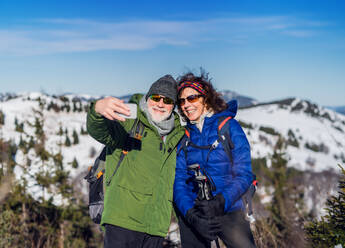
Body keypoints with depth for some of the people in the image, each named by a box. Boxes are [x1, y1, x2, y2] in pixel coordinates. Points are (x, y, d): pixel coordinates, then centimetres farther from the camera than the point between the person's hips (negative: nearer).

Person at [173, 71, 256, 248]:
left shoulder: (229, 126, -1)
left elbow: (244, 175, -7)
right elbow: (178, 180, 0)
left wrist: (220, 202, -23)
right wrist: (190, 213, -18)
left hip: (228, 210, -2)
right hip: (191, 213, 3)